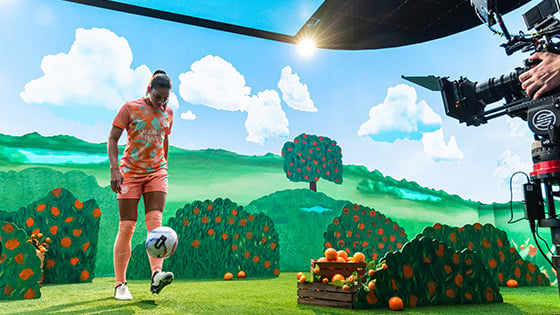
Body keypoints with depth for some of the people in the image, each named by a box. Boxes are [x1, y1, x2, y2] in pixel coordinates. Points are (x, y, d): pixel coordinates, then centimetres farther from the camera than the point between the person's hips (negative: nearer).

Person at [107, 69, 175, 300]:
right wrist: (114, 169, -16)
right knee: (126, 227, -2)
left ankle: (156, 275, -23)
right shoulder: (130, 108, -3)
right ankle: (120, 284, 8)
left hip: (157, 173, 3)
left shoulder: (168, 113, 8)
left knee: (155, 221, -14)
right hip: (130, 173, -3)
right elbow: (112, 139, -5)